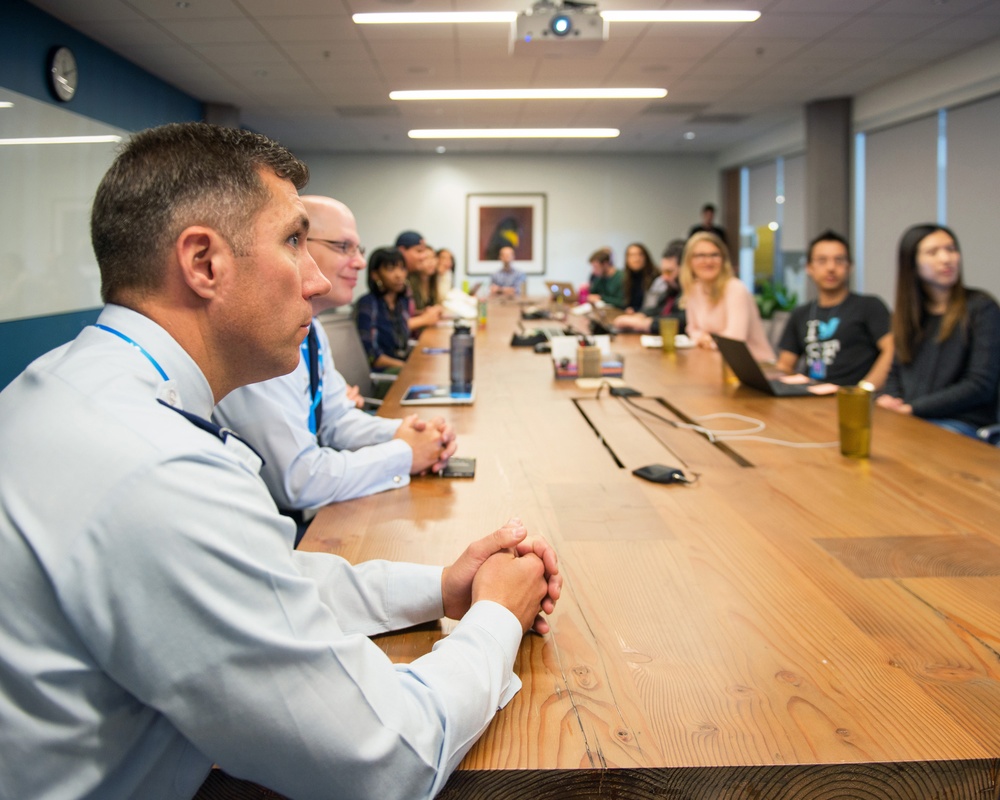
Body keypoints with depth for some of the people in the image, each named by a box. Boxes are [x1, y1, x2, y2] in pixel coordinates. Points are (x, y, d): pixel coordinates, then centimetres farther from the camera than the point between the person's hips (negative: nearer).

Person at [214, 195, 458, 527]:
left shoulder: (309, 329, 6)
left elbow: (336, 419, 13)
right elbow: (296, 480, -26)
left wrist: (402, 433, -6)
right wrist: (403, 454, -16)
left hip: (301, 513, 8)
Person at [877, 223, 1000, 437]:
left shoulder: (981, 308, -2)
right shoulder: (907, 313, 14)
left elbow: (981, 385, -9)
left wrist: (912, 408, -13)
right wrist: (893, 402, -5)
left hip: (961, 424, -5)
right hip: (907, 420, 5)